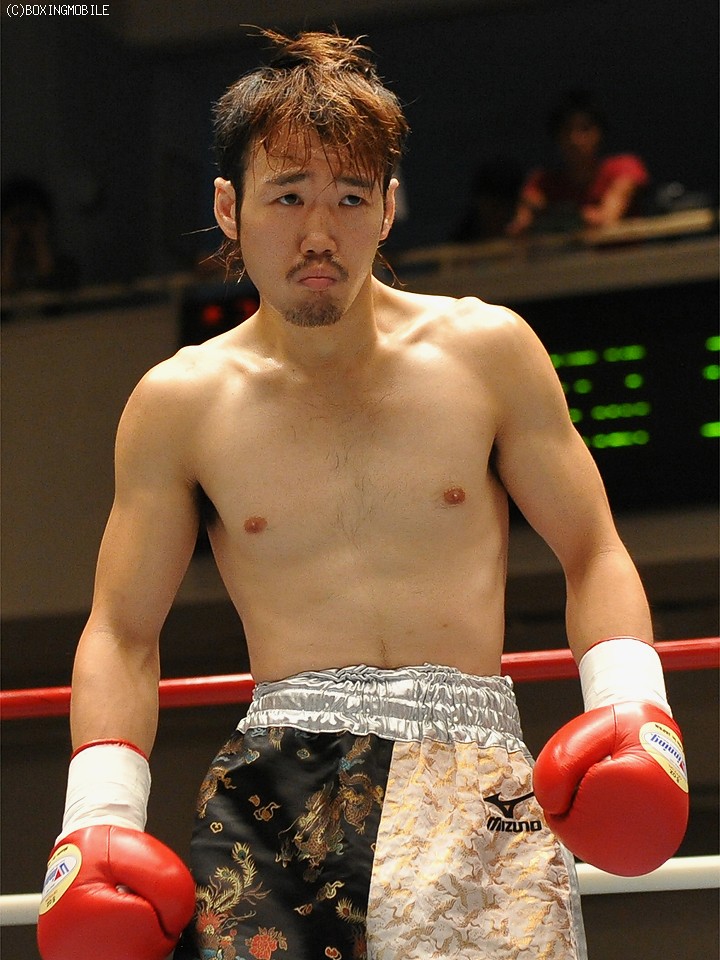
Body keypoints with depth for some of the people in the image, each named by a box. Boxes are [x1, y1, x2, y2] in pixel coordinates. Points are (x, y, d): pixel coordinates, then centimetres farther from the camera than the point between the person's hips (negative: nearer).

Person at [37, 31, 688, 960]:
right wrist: (101, 813, 1)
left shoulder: (486, 351, 7)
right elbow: (121, 633, 13)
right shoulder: (178, 404, 8)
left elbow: (592, 554, 12)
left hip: (474, 778, 0)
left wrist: (629, 704, -4)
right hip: (274, 783, 0)